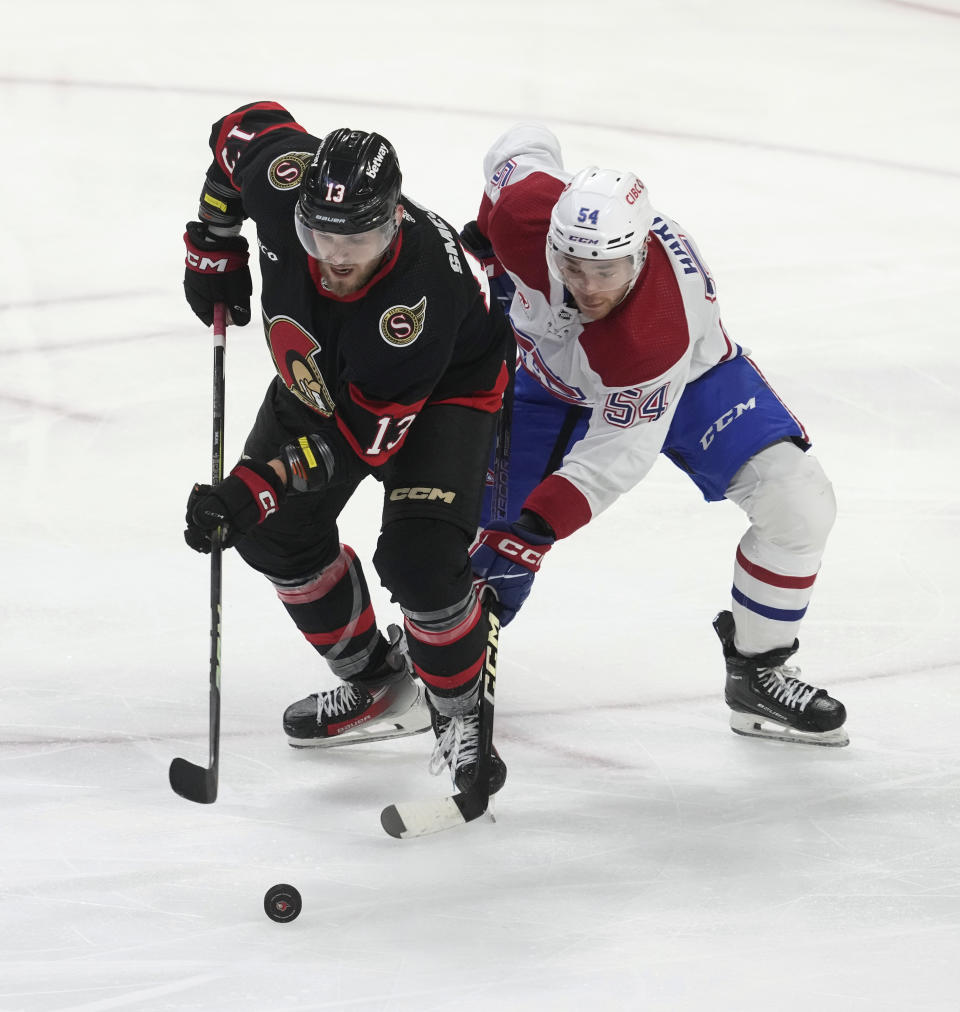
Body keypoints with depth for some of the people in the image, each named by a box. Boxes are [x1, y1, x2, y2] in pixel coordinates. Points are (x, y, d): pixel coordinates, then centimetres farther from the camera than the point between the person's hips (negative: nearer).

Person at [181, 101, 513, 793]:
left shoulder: (420, 293, -44)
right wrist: (214, 248, -1)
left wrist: (259, 487, -41)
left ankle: (460, 714, 3)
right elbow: (246, 127, -6)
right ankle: (375, 683, 22)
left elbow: (364, 437, -35)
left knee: (420, 556, -22)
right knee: (278, 533, 3)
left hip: (446, 388, -6)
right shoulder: (284, 180, -33)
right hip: (320, 373, 7)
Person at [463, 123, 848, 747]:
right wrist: (487, 247, 3)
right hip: (553, 376, 3)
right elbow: (528, 143, -11)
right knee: (486, 522, 0)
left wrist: (535, 527, -42)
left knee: (798, 501, -19)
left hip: (687, 379, -3)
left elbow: (617, 456, -35)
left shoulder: (661, 329, -44)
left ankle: (757, 672, -1)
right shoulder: (527, 208, -37)